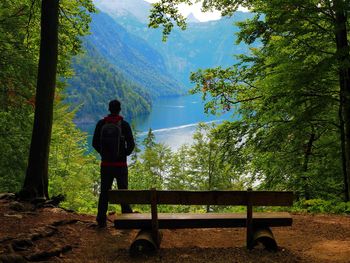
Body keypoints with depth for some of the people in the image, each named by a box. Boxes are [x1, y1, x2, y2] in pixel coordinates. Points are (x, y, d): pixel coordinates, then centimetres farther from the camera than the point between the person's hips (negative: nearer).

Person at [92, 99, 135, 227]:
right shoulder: (124, 124, -6)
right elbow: (131, 144, -6)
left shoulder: (101, 124, 0)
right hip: (120, 164, -2)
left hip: (105, 164, 2)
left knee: (104, 192, 9)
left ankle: (101, 220, 10)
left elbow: (95, 143, 3)